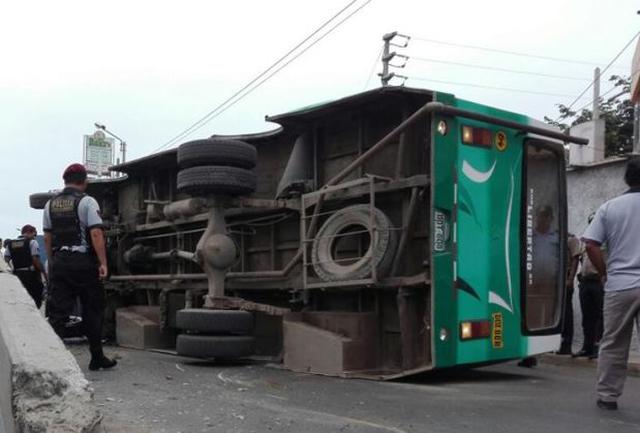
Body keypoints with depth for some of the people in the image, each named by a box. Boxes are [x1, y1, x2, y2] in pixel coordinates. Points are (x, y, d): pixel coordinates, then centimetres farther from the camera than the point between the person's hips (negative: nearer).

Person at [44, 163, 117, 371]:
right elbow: (96, 233, -15)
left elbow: (47, 237, 13)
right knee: (93, 311, 7)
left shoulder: (51, 204, 12)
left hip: (59, 262, 5)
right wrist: (103, 263, -15)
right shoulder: (87, 201, -6)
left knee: (57, 313, 5)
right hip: (83, 262, -5)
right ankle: (97, 358, 14)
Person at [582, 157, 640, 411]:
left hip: (618, 287, 1)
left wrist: (605, 274, 7)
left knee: (613, 345, 10)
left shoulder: (609, 208, 2)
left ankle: (607, 396, 16)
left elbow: (591, 245, -4)